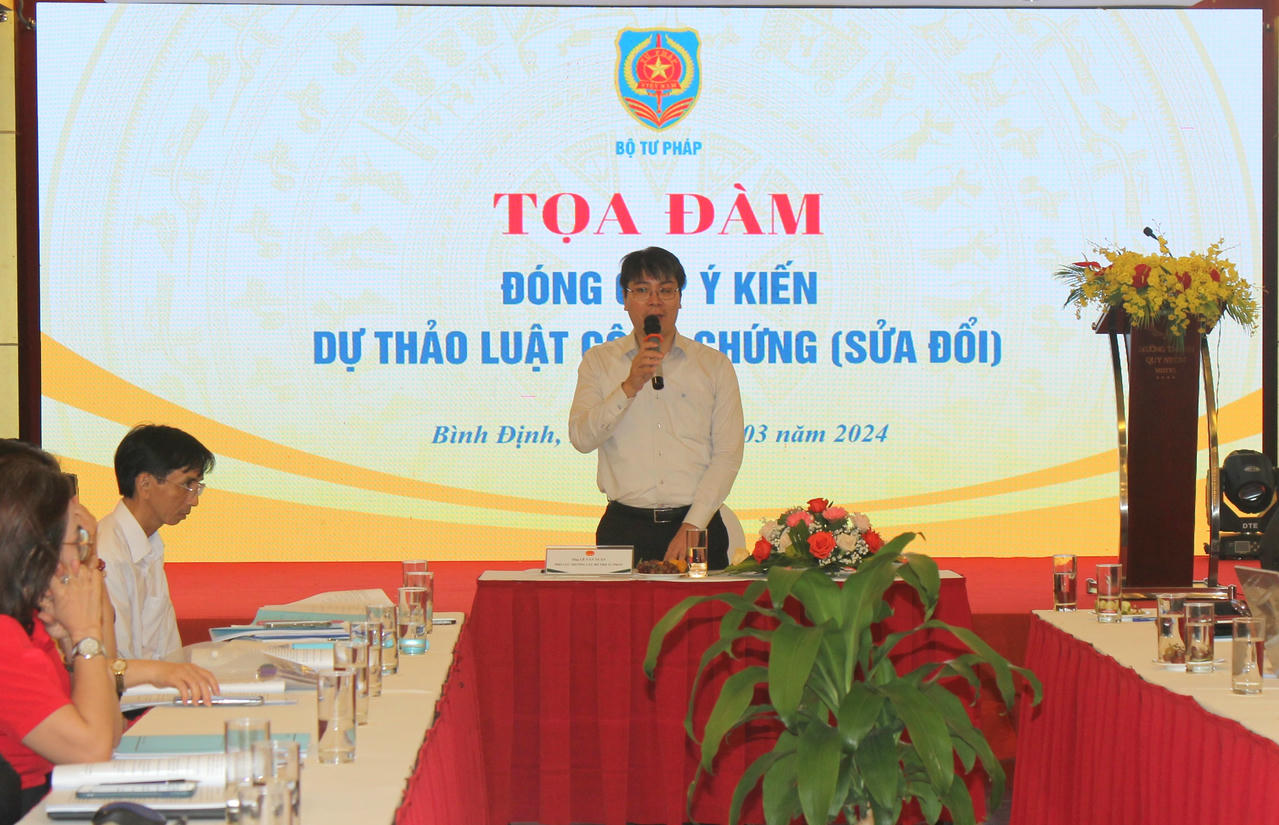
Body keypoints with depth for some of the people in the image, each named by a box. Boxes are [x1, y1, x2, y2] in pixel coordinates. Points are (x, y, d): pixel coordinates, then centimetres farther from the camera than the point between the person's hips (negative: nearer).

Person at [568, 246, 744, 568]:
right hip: (624, 528, 0)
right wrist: (630, 387, -14)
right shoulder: (599, 361, 11)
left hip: (698, 525, 0)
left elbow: (728, 454, 2)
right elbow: (581, 438, -2)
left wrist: (692, 526, -8)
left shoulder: (714, 365, 9)